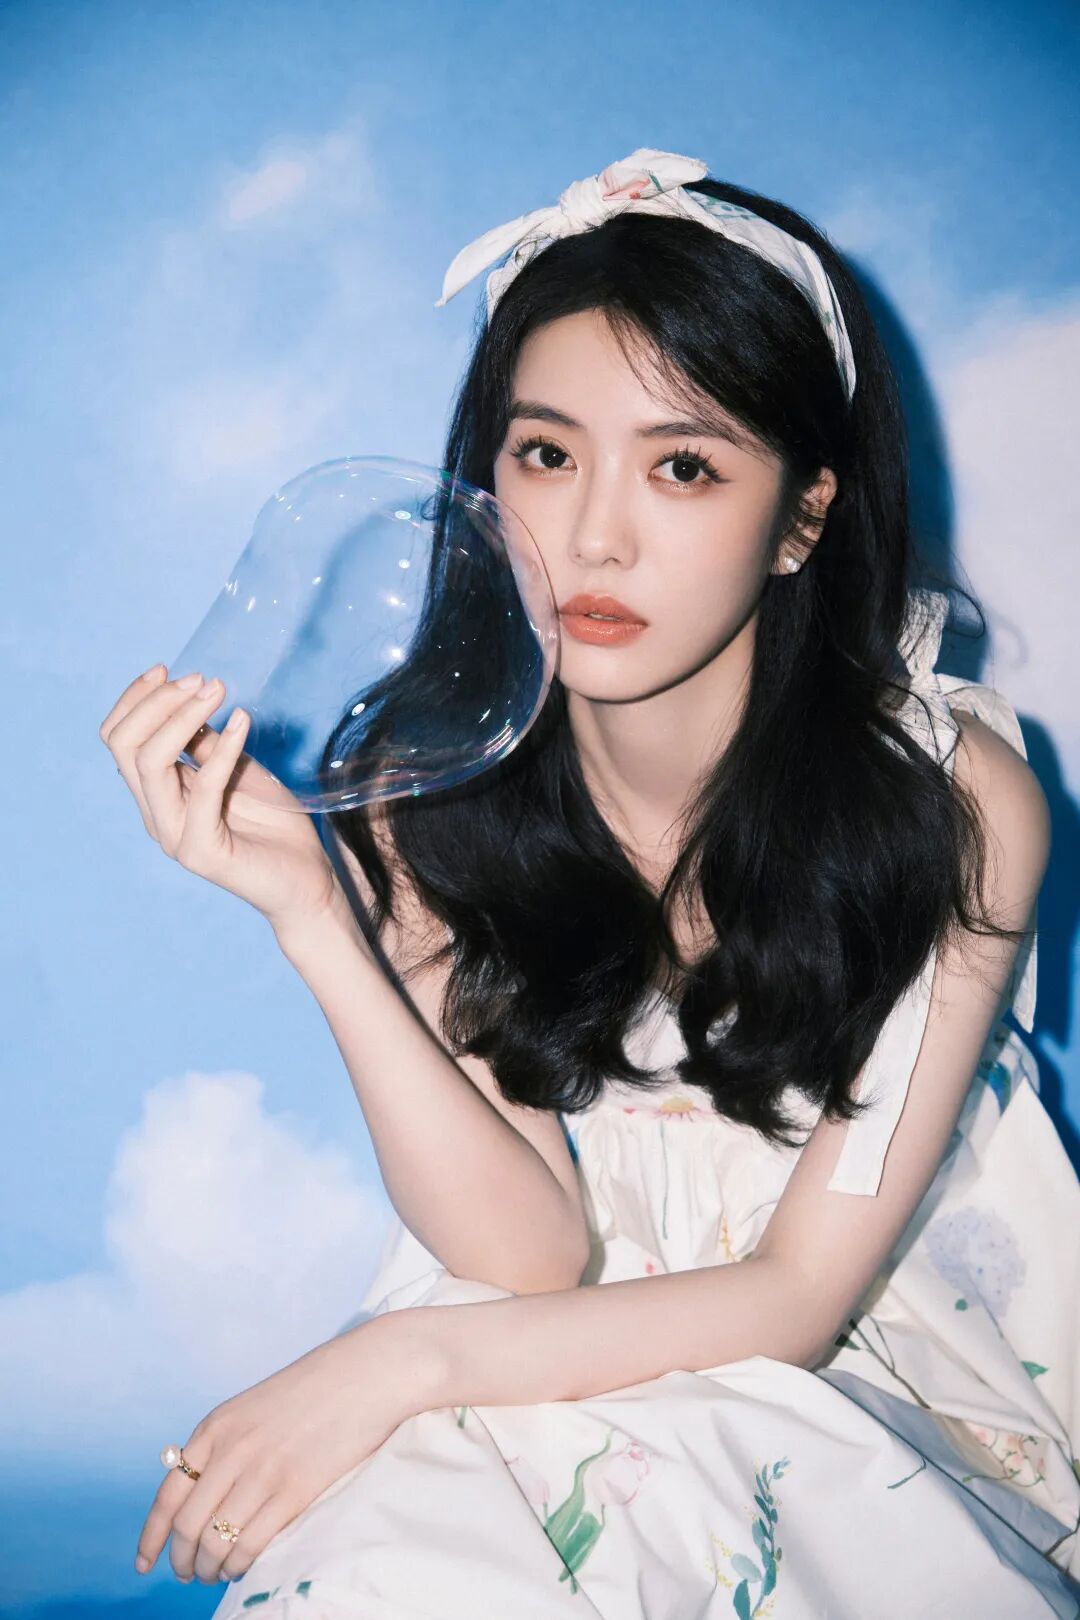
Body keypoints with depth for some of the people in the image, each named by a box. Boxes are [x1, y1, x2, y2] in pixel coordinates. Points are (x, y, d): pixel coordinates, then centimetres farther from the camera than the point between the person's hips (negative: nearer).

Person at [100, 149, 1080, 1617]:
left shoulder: (958, 797, -17)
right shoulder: (429, 790, -10)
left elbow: (803, 1292, -13)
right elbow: (529, 1250, -15)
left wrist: (409, 1357, -22)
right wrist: (307, 909, -27)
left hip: (860, 1378, 0)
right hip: (547, 1364, 0)